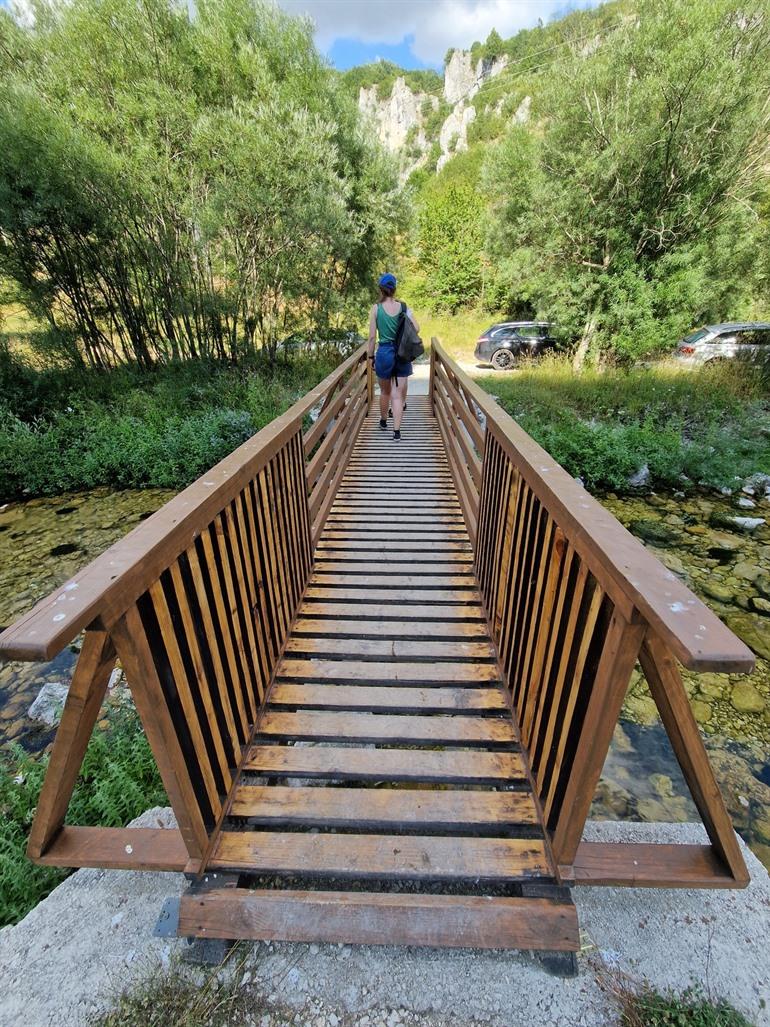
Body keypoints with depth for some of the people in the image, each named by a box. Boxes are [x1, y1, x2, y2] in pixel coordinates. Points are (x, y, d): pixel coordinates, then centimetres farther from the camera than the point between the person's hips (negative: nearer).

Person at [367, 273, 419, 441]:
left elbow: (372, 336, -5)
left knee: (385, 391, 19)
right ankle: (396, 431, -5)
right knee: (398, 394, 1)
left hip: (384, 352, -1)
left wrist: (371, 356, 4)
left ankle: (383, 421, 38)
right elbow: (416, 329, -4)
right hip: (402, 353, 1)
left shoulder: (376, 308, -4)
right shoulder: (403, 307, 0)